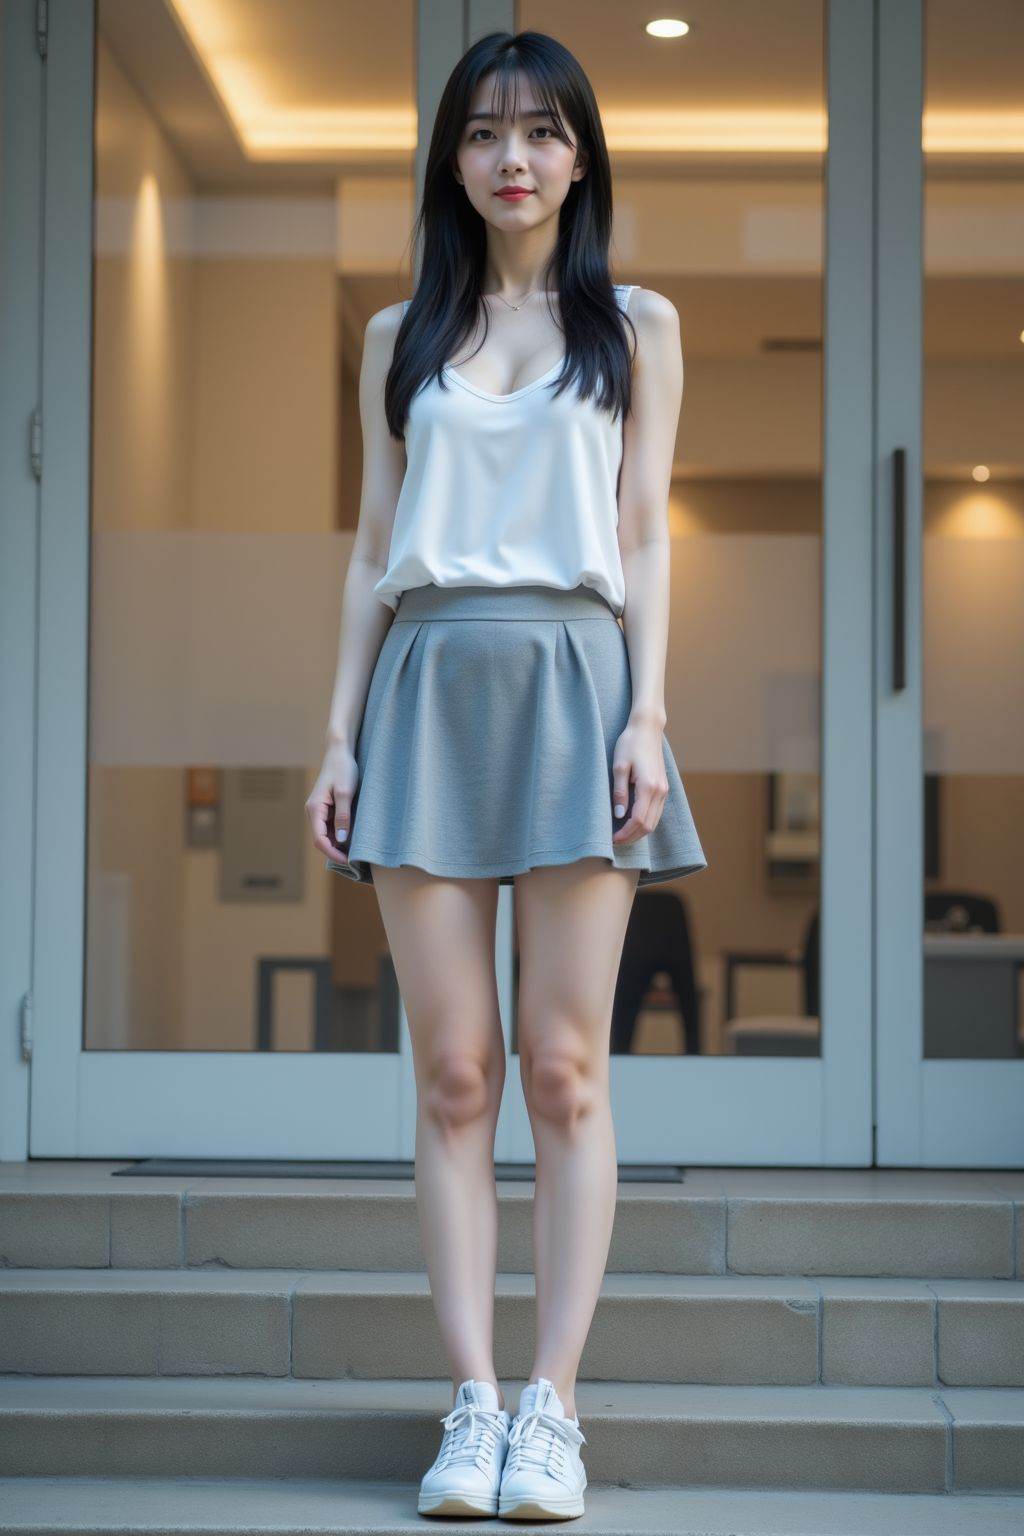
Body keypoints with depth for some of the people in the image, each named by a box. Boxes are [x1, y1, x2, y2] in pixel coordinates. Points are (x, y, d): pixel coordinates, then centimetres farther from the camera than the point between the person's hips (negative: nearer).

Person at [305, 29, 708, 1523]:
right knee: (454, 1075, -2)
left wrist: (649, 713, -6)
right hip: (429, 685, 2)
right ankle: (475, 1402, 2)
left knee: (565, 1070, -4)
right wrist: (342, 736, 5)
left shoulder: (636, 324, 11)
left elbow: (644, 535, 6)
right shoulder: (400, 337, 15)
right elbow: (374, 548, 13)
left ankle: (552, 1405, 0)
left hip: (572, 682, -1)